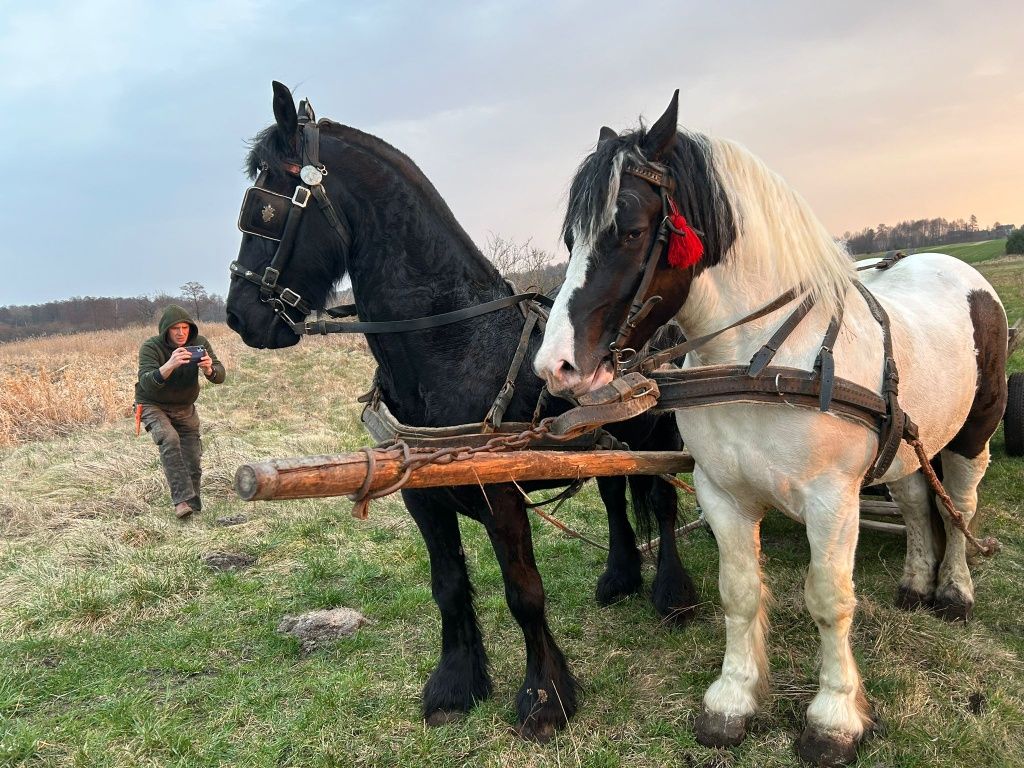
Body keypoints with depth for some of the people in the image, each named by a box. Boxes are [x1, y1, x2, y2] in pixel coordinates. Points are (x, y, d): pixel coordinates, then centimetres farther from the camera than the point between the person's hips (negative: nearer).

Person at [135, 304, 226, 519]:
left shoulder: (199, 343, -12)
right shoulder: (151, 347, -21)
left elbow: (220, 376, -18)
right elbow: (146, 383, -35)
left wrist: (209, 369, -42)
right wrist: (169, 366, -53)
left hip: (185, 408, 4)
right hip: (153, 406, -4)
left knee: (193, 464, 1)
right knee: (169, 439, -32)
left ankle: (193, 507, 22)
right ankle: (182, 500, -35)